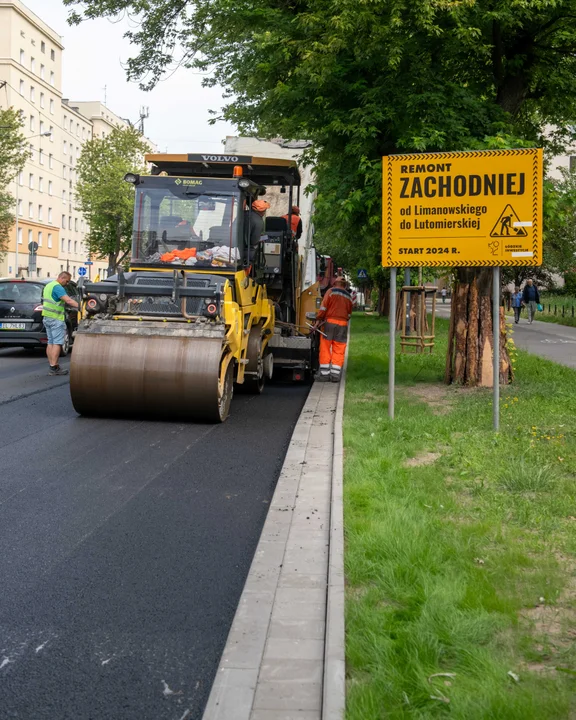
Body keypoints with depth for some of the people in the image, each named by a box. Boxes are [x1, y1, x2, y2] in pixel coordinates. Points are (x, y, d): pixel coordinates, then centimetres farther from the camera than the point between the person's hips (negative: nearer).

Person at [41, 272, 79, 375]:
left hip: (47, 317, 10)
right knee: (57, 343, -9)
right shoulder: (58, 287, -14)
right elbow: (68, 300, -26)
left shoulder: (48, 285, 19)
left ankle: (52, 366, 13)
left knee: (50, 342, 11)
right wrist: (80, 306, -32)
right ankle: (54, 367, -13)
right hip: (56, 319, -10)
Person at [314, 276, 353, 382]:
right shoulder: (348, 296, 13)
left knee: (325, 349, 2)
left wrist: (318, 319, -7)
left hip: (329, 322, -3)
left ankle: (324, 374, 2)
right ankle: (335, 374, 4)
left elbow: (324, 306, -8)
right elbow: (349, 313, 15)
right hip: (343, 324, 4)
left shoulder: (331, 291, 0)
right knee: (338, 350, 6)